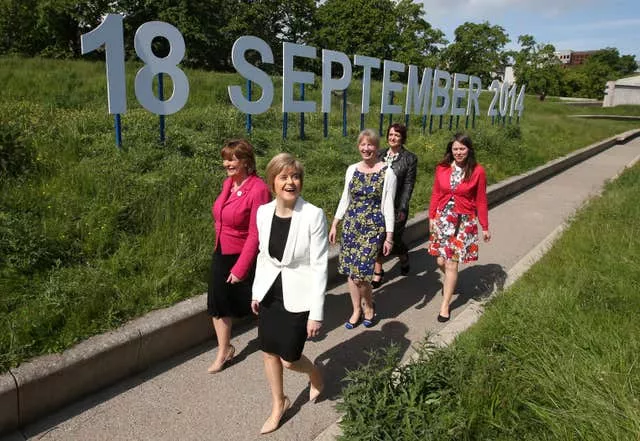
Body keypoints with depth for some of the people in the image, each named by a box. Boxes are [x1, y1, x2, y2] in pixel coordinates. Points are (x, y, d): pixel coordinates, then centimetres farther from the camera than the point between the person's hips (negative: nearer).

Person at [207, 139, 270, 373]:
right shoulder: (228, 183, 1)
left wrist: (240, 268, -20)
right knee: (218, 302, 9)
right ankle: (224, 350, 28)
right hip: (221, 253, 7)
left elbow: (255, 234, -21)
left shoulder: (258, 189, -21)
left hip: (245, 257, -6)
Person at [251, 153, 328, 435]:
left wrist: (316, 313, -16)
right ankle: (278, 404, 40)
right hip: (270, 293, 5)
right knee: (269, 352, 15)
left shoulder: (313, 215, -19)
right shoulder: (263, 212, -4)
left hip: (298, 297, -5)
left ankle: (315, 376, 41)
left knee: (289, 359, 5)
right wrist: (257, 291, 13)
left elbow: (319, 265, -16)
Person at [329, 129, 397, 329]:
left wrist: (389, 236, -8)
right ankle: (357, 310, 27)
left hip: (373, 227, -4)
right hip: (351, 225, 5)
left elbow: (388, 206, -7)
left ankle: (369, 307, 20)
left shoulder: (387, 173, -7)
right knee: (351, 271, 8)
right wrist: (335, 224, 11)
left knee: (360, 272, -8)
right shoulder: (352, 169, 6)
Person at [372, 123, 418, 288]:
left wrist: (403, 209, -12)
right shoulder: (380, 155, 7)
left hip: (396, 207, -3)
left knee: (394, 239, 6)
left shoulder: (410, 159, -4)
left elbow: (408, 185, -7)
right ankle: (378, 272, 18)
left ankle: (404, 258, 40)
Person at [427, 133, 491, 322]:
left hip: (464, 221, -3)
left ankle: (445, 305, 12)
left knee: (452, 263, -2)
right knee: (441, 260, 8)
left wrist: (485, 227, 3)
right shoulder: (442, 168, -1)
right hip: (442, 219, 3)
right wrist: (431, 217, 7)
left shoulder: (477, 171, -7)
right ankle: (450, 282, 44)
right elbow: (435, 195, 7)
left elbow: (481, 201, -2)